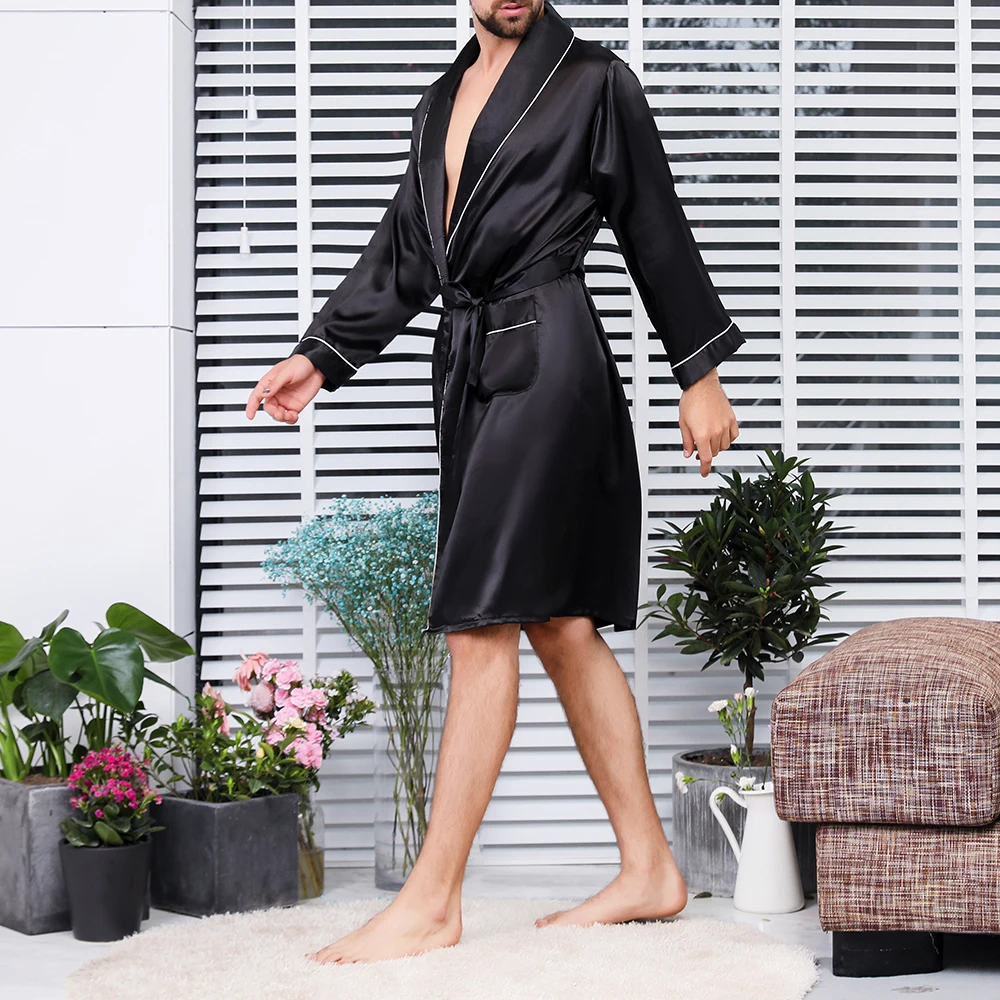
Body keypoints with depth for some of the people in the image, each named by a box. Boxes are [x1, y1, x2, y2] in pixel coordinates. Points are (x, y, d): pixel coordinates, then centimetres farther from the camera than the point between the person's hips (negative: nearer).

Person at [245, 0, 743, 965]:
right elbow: (403, 247, 21)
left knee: (481, 622, -11)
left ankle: (432, 899, -8)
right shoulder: (443, 98, 20)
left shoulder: (592, 79, 2)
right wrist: (321, 354, 15)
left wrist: (699, 372, 4)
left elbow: (655, 232, 3)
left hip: (546, 357, -7)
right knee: (560, 624, 8)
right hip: (471, 367, 7)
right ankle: (648, 869, 15)